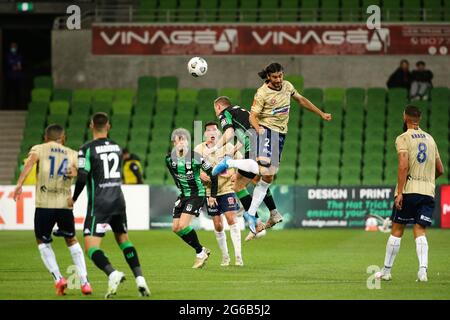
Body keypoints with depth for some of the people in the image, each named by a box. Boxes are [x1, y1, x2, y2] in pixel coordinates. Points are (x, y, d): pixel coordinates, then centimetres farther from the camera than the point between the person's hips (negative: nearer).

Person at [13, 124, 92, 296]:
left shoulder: (39, 149, 9)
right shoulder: (72, 154, 16)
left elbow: (31, 161, -12)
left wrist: (19, 183, -20)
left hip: (44, 205, -2)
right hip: (65, 205, 2)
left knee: (43, 242, 18)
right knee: (71, 240, 22)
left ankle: (58, 279, 2)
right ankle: (84, 282, 14)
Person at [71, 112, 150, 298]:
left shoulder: (87, 149, -10)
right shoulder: (116, 147, 7)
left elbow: (82, 178, -14)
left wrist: (73, 199, 0)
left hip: (99, 204, -6)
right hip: (118, 200, 6)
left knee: (91, 247, -6)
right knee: (124, 240, 21)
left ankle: (112, 274, -30)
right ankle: (139, 278, 8)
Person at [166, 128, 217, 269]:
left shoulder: (195, 157, -18)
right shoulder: (169, 159, -2)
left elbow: (213, 174, -9)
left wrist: (213, 195, -4)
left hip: (197, 194, -7)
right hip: (183, 195, 7)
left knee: (183, 225, -19)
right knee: (175, 228, 2)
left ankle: (200, 253, -1)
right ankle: (202, 250, 15)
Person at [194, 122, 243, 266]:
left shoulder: (227, 147, -2)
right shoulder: (199, 149, 2)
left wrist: (231, 173, -13)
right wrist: (200, 174, -10)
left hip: (227, 188, -2)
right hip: (210, 190, 2)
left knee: (232, 219, -12)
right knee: (217, 225, 4)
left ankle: (238, 256, -11)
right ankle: (225, 256, 19)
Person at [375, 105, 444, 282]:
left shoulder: (403, 138, -3)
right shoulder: (430, 139, 15)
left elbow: (403, 166, -16)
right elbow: (440, 170, 19)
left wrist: (399, 193, -17)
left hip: (408, 190, -4)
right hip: (428, 191, 4)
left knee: (397, 231, 6)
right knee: (420, 232, 0)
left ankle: (386, 271, 12)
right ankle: (423, 269, -20)